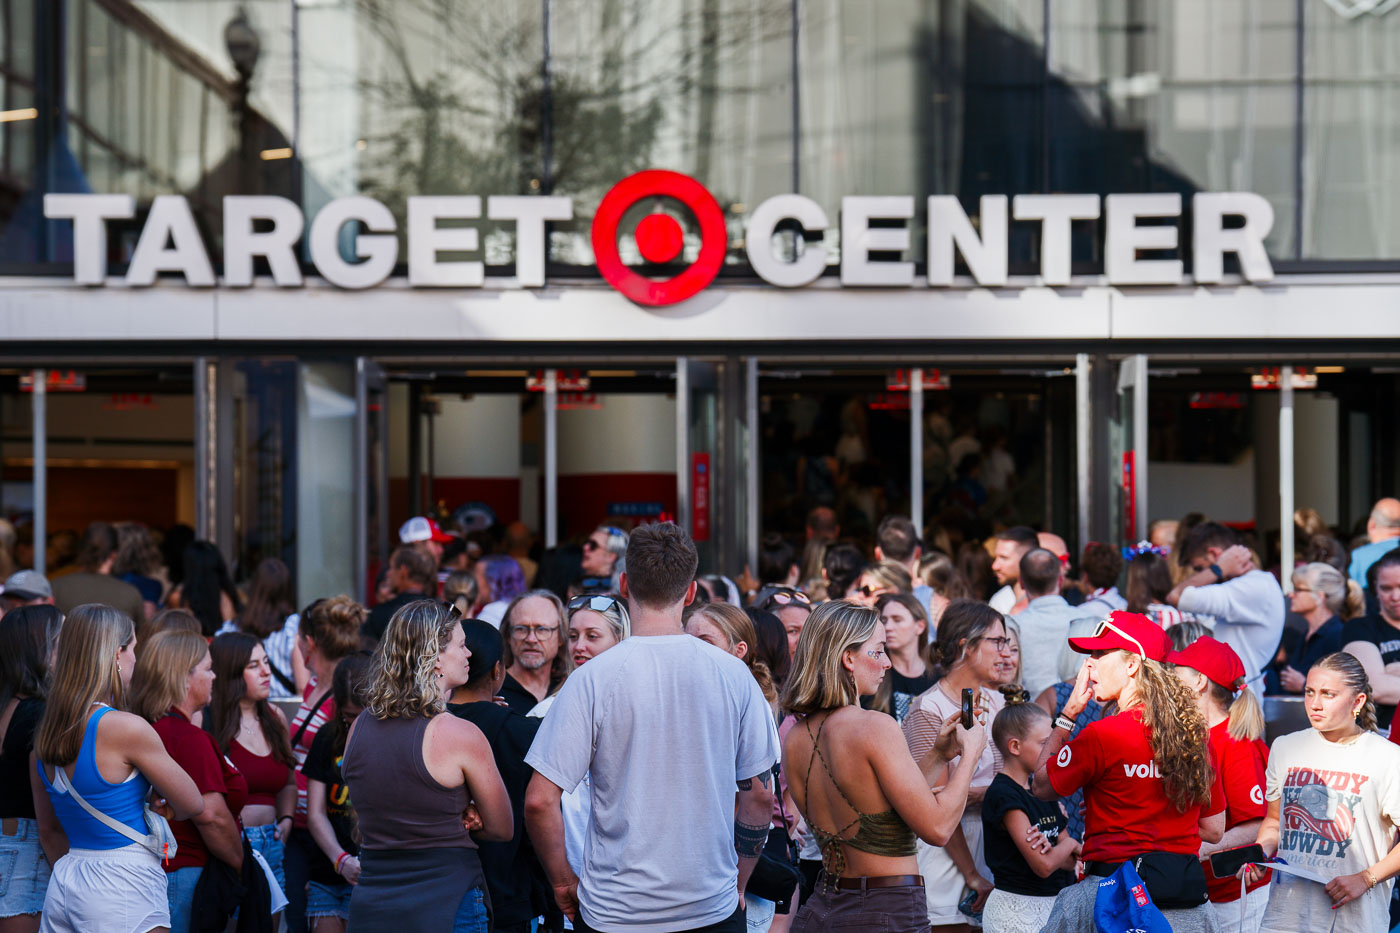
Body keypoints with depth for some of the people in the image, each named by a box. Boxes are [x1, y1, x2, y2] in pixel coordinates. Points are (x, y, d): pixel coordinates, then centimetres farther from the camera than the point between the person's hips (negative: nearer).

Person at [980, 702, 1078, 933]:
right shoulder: (1003, 794, -14)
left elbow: (1071, 860, 9)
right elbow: (1043, 865, -20)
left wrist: (1050, 849, -15)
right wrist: (1070, 843, 2)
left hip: (1052, 905, 8)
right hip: (1016, 912, -8)